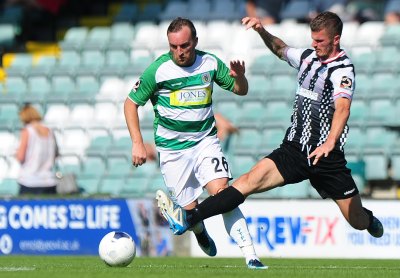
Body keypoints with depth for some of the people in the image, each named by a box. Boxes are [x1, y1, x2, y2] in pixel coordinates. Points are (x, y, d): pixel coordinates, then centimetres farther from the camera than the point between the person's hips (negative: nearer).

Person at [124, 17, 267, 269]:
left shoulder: (210, 63, -4)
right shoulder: (157, 70, -11)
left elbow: (241, 90, 9)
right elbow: (131, 103, -1)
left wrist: (239, 76, -15)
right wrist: (137, 143, -8)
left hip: (205, 141, 1)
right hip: (172, 149, -1)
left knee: (222, 194, -20)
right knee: (190, 212, -2)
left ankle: (250, 255, -20)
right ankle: (201, 233, 37)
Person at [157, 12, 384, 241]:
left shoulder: (343, 69, -12)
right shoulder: (308, 57, 9)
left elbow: (343, 108, -31)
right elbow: (280, 49, 32)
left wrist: (330, 142, -48)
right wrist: (262, 31, 14)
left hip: (326, 156, -4)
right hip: (293, 149, 4)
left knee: (359, 222, 4)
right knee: (251, 181, -19)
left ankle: (371, 220, 43)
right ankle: (189, 219, -33)